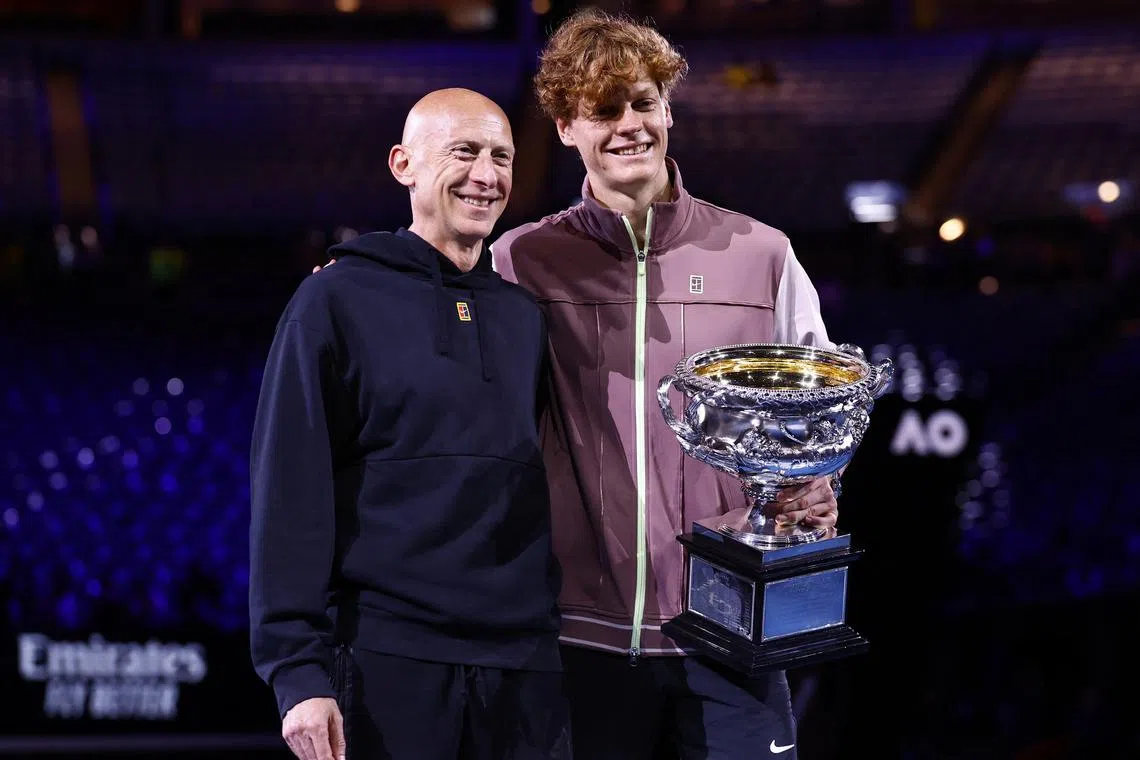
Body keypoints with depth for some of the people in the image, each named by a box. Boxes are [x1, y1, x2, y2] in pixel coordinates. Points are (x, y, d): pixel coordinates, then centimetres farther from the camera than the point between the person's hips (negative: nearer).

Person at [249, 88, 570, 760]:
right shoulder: (338, 300, -2)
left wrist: (550, 636, 4)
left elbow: (545, 493, 14)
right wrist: (299, 670, -13)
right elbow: (290, 495, -7)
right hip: (387, 661, -4)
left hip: (524, 661, 4)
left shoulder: (525, 315, 12)